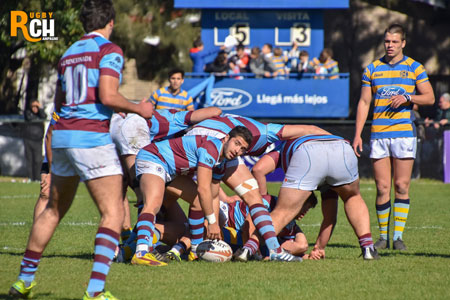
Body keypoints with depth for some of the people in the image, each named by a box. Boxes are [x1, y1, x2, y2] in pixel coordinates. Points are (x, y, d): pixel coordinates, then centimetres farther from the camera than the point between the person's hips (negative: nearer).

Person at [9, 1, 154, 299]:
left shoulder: (69, 54, 16)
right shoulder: (109, 51, -5)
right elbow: (108, 96, -17)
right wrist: (139, 109, 0)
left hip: (62, 137, 7)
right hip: (92, 138, -7)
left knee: (54, 210, 21)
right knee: (113, 215, -6)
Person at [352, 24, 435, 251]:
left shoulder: (414, 68, 6)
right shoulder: (372, 69, 11)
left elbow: (429, 97, 6)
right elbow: (364, 103, 12)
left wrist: (407, 98, -12)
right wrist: (357, 135, 6)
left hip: (404, 132, -1)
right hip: (378, 135, 1)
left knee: (401, 186, -4)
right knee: (382, 187, -2)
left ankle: (398, 235, 1)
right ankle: (383, 236, 5)